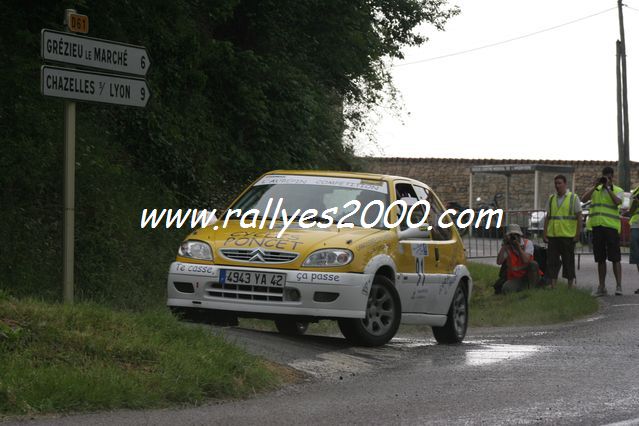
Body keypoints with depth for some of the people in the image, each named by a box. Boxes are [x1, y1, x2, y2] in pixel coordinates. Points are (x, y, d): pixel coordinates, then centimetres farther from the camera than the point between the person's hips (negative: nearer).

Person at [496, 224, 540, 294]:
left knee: (533, 264, -31)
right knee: (506, 289, -31)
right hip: (514, 278, 0)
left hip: (528, 276, 0)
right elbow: (499, 262, -16)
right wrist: (504, 246, -20)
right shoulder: (506, 246, -2)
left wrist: (518, 246, -28)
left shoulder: (528, 243, -7)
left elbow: (526, 260, -24)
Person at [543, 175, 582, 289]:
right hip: (553, 235, 3)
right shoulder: (551, 199, 14)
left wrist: (577, 235, -6)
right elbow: (547, 218, 16)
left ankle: (570, 284, 9)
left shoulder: (573, 198, 3)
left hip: (568, 235, -3)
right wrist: (545, 234, 8)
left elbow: (579, 217, 1)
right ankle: (552, 285, 2)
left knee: (568, 261, 2)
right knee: (552, 261, 0)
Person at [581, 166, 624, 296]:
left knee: (615, 258, -7)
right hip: (597, 227, 3)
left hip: (611, 227, -3)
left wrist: (608, 187, -10)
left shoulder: (618, 191, 7)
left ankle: (619, 286, -7)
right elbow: (584, 199, 0)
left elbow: (617, 202, -13)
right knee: (600, 258, 7)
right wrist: (595, 186, -6)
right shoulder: (595, 190, 14)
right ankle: (601, 287, 12)